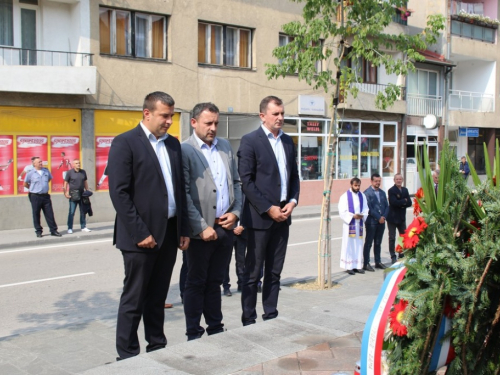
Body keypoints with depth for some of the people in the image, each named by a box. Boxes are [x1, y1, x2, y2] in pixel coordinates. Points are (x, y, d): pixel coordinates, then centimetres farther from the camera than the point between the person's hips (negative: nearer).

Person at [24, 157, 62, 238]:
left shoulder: (46, 171, 5)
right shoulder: (30, 173, -7)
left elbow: (50, 178, 24)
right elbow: (25, 184, 3)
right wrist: (33, 189, 12)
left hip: (45, 196, 3)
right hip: (35, 197, -3)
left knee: (49, 214, 4)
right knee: (36, 215, 4)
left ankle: (53, 230, 8)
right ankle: (38, 231, 14)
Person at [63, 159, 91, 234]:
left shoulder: (83, 172, 10)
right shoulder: (70, 172, -1)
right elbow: (66, 183, -1)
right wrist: (66, 192, -9)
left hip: (82, 194, 4)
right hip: (73, 194, -4)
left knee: (83, 211, 8)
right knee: (71, 212, -2)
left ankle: (83, 227, 16)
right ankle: (70, 228, 3)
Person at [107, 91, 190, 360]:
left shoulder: (173, 144, 12)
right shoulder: (125, 143, -8)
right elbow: (119, 193, -14)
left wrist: (184, 229, 9)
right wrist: (140, 233, -16)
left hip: (169, 232, 6)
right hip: (142, 235, -6)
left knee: (158, 297, 16)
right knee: (134, 299, 4)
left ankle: (157, 348, 27)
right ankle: (127, 356, 16)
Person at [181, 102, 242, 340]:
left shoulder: (225, 146, 11)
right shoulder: (185, 150, -8)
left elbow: (236, 182, 16)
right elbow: (183, 194, -13)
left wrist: (235, 212, 1)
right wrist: (202, 227, -16)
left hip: (226, 227, 5)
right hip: (202, 230, -5)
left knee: (214, 282, 16)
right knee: (196, 283, 8)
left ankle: (216, 329, 28)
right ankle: (194, 334, 19)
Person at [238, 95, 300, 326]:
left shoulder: (288, 141, 13)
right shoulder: (250, 141, -6)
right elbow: (246, 181, -11)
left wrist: (293, 201, -1)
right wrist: (268, 208, -15)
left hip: (282, 216, 6)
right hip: (260, 216, -6)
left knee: (274, 272, 11)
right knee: (253, 274, 2)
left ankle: (271, 317, 20)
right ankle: (249, 321, 10)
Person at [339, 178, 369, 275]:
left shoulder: (362, 196, 10)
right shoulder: (345, 196, -5)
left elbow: (366, 209, 11)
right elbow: (342, 211, -9)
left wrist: (362, 216, -10)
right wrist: (353, 216, -19)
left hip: (359, 224, 5)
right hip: (349, 224, -5)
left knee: (358, 245, 7)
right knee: (349, 245, -2)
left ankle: (357, 265, 13)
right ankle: (349, 267, 3)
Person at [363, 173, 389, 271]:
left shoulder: (382, 192, 14)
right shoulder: (367, 193, -7)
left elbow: (386, 206, 12)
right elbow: (369, 208, -13)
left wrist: (383, 217, -4)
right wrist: (378, 217, -14)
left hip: (381, 221, 6)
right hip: (371, 222, -6)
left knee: (378, 243, 12)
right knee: (368, 243, -1)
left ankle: (378, 262, 20)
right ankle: (366, 263, 2)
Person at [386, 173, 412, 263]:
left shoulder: (405, 190, 10)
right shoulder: (391, 190, -9)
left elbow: (409, 203, 1)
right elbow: (394, 202, -23)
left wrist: (400, 203, -15)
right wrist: (404, 201, -10)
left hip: (402, 217, 6)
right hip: (392, 217, -6)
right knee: (392, 238, 1)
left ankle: (402, 256, 20)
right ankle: (393, 257, 8)